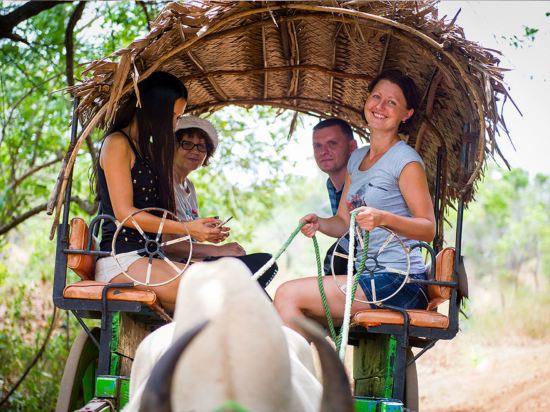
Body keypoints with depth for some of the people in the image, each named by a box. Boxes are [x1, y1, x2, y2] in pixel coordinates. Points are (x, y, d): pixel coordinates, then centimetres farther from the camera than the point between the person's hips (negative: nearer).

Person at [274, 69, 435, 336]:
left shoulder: (406, 160, -7)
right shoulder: (357, 159, 18)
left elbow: (428, 229, -11)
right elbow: (343, 222, 19)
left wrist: (383, 218, -27)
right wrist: (318, 223, -2)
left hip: (399, 281, -8)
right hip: (368, 277, 8)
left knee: (288, 295, -16)